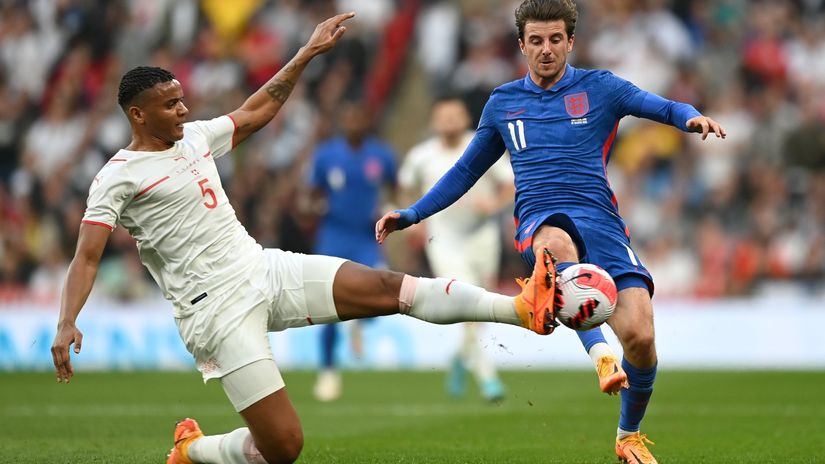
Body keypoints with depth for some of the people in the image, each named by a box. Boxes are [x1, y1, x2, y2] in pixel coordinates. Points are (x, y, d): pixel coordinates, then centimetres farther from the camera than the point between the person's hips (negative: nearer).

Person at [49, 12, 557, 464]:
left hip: (266, 270, 7)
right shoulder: (119, 178, -8)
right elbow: (87, 258, -13)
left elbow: (258, 111, 27)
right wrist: (68, 323, -28)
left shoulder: (195, 137, 13)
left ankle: (523, 309, -12)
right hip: (217, 311, -7)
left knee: (388, 288, -8)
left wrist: (307, 54, 24)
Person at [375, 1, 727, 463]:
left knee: (640, 335, -16)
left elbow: (661, 106, -3)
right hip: (540, 220, 0)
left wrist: (692, 117, -27)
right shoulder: (503, 103, 19)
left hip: (600, 219, 0)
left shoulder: (600, 88, 11)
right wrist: (412, 214, 20)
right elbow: (465, 172, 28)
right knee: (557, 244, -42)